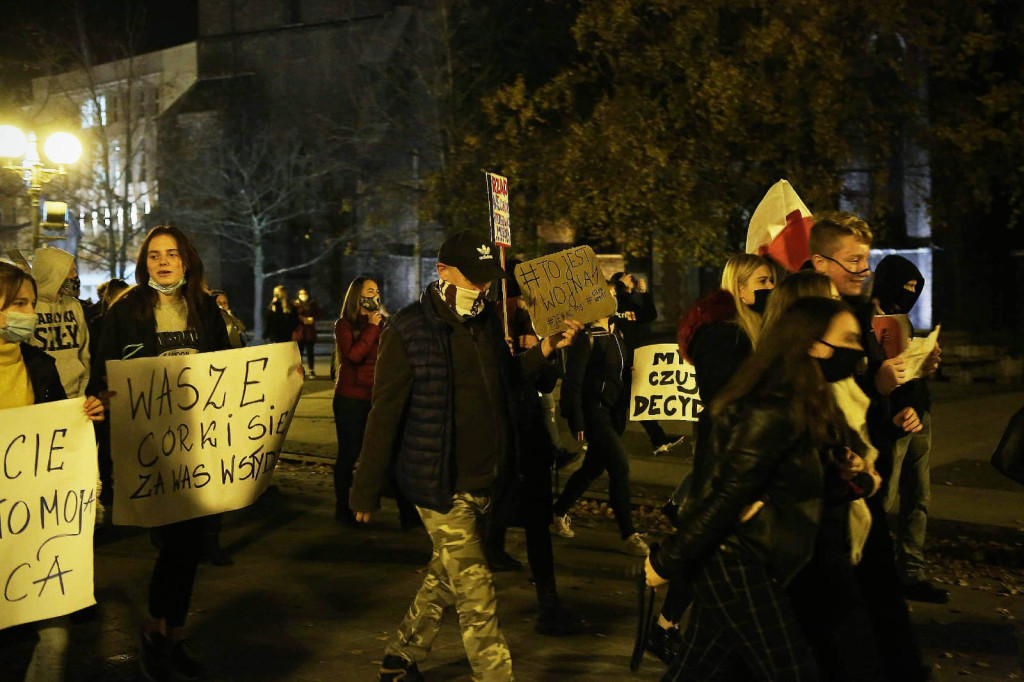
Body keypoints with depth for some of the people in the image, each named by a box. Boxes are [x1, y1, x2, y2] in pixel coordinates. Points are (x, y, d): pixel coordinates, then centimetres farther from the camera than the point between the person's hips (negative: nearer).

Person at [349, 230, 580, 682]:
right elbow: (385, 414, -12)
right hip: (443, 487, -7)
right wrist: (366, 490, -10)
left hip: (484, 481, 7)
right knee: (475, 594, -5)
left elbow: (506, 385, 21)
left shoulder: (486, 322, 8)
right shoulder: (409, 332, -13)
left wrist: (544, 350, 5)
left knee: (445, 578, 18)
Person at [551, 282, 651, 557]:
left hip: (615, 411, 8)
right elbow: (572, 381, -15)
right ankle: (629, 535, -7)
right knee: (620, 464, -14)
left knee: (593, 467, 15)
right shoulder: (586, 338, -13)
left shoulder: (616, 335, 12)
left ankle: (560, 511, 36)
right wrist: (576, 422, -18)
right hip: (594, 410, -8)